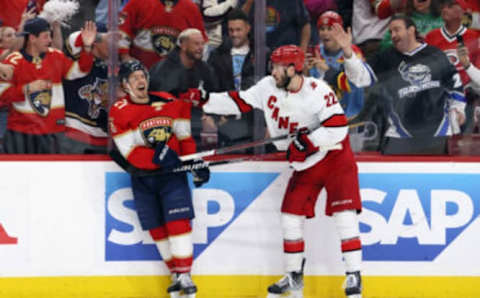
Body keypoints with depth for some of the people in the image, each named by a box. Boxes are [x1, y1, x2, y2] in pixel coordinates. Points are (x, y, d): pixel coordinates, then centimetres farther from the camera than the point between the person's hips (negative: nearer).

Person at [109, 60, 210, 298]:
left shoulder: (169, 103, 2)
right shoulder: (119, 112, -6)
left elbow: (185, 136, 9)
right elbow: (130, 153, -12)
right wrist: (156, 157, -25)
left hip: (172, 172, 0)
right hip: (143, 177, 0)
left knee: (178, 221, -11)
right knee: (157, 228, 3)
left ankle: (184, 276, -10)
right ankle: (175, 274, 15)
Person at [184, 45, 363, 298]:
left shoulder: (318, 91, -24)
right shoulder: (267, 87, -5)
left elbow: (338, 129, -29)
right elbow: (239, 103, 3)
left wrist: (307, 143, -31)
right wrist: (205, 100, -5)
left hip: (334, 157, -6)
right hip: (304, 165, 6)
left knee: (344, 214, -15)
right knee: (291, 215, 3)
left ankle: (354, 276, -9)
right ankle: (294, 277, 16)